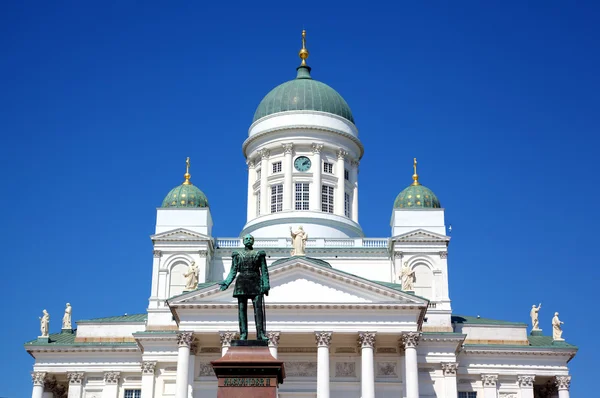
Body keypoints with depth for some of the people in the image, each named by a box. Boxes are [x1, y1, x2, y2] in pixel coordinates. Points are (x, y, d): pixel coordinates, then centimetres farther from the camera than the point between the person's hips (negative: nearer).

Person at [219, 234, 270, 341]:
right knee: (242, 309, -1)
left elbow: (264, 271, 6)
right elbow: (233, 271, 9)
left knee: (258, 309, -11)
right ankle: (243, 335, 0)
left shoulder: (259, 254, 10)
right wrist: (226, 283, -5)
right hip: (242, 283, 1)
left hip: (256, 283, -1)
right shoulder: (237, 255, 13)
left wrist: (266, 285, -5)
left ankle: (261, 334, -14)